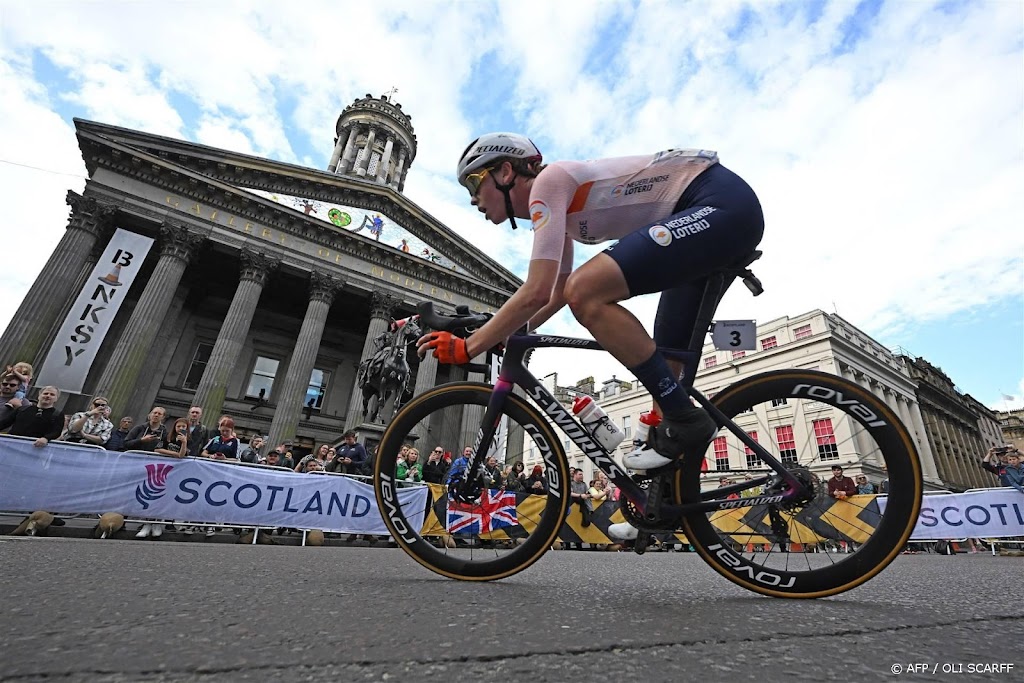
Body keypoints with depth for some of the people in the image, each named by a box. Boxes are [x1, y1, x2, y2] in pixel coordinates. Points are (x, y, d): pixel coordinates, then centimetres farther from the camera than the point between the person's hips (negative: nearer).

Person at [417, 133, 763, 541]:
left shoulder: (549, 180, -12)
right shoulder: (559, 208, 16)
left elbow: (536, 292, -24)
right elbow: (556, 296, 25)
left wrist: (468, 346, -15)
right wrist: (506, 335, 19)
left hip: (720, 201, -10)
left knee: (586, 293, -24)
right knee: (665, 362, 9)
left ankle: (685, 421, -12)